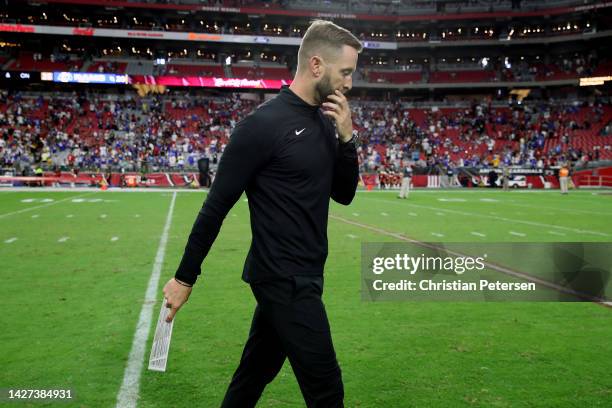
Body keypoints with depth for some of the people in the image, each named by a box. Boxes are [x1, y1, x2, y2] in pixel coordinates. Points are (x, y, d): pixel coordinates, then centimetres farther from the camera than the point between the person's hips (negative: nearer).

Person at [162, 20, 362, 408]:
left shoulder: (325, 122, 7)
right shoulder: (264, 123, -17)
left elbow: (344, 195, 11)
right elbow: (216, 206, -13)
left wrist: (347, 137, -5)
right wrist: (185, 277, -7)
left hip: (300, 277, 8)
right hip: (285, 280, -8)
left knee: (254, 377, 20)